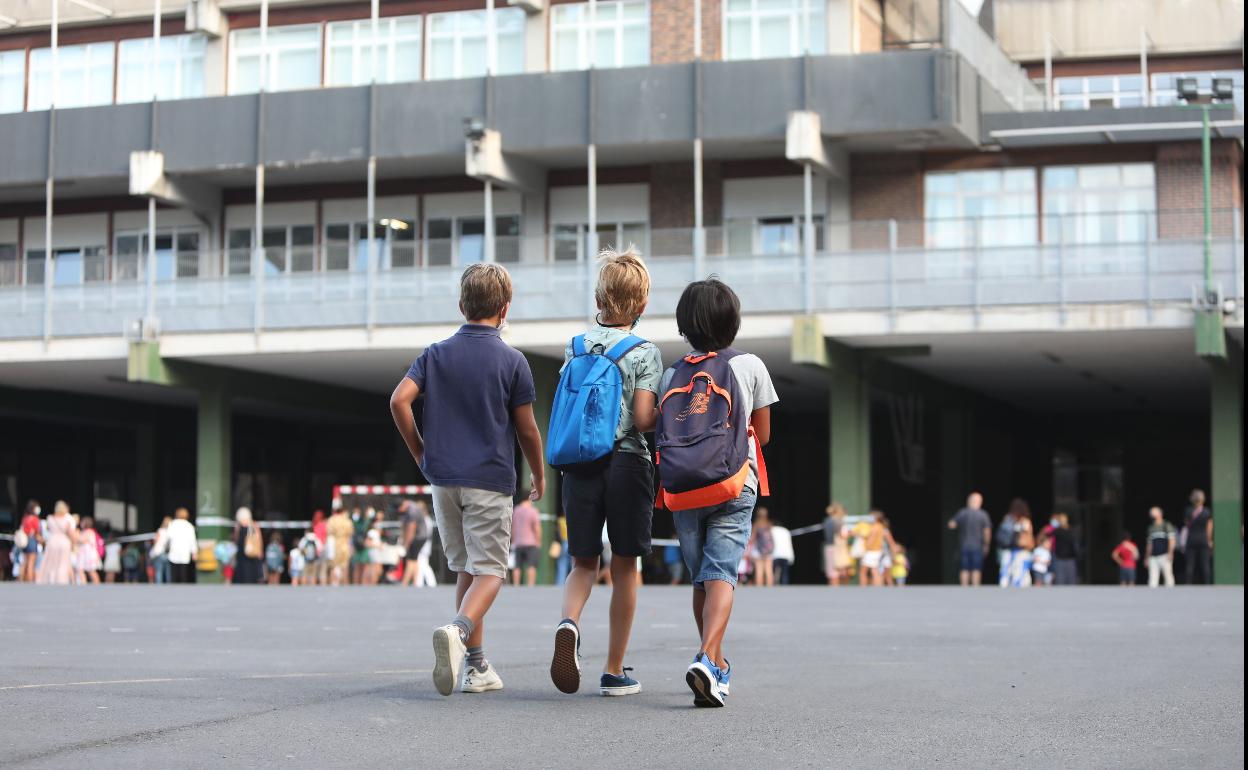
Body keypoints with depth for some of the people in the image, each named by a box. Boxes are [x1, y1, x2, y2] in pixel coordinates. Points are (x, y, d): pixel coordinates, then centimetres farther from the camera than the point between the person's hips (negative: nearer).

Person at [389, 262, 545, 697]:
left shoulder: (437, 354, 4)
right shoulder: (512, 361, -4)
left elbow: (399, 401, -6)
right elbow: (527, 429, -1)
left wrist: (420, 453, 6)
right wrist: (539, 476, 14)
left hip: (444, 477, 4)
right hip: (490, 480, -4)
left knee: (465, 569, 14)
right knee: (490, 570, -2)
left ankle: (476, 666, 15)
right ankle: (458, 630, -31)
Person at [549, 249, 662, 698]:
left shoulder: (574, 348, 7)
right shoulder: (644, 353, -4)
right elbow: (644, 419, -11)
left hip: (580, 464, 3)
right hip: (627, 462, -3)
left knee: (584, 564, 11)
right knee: (624, 568, 7)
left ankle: (569, 623, -21)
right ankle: (614, 672, 11)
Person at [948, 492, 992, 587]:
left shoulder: (962, 513, -2)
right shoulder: (983, 515, -3)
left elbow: (951, 525, -2)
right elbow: (987, 531, -5)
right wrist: (986, 545, 6)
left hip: (964, 546, 1)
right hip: (977, 546, -1)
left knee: (964, 569, 4)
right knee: (976, 570, 1)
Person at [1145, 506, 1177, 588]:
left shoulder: (1167, 525, 4)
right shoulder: (1151, 528, 20)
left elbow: (1172, 540, -2)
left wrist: (1170, 553, -12)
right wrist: (1148, 557, 18)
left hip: (1164, 556, -5)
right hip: (1153, 557, 5)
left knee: (1168, 574, -8)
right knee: (1153, 577, -2)